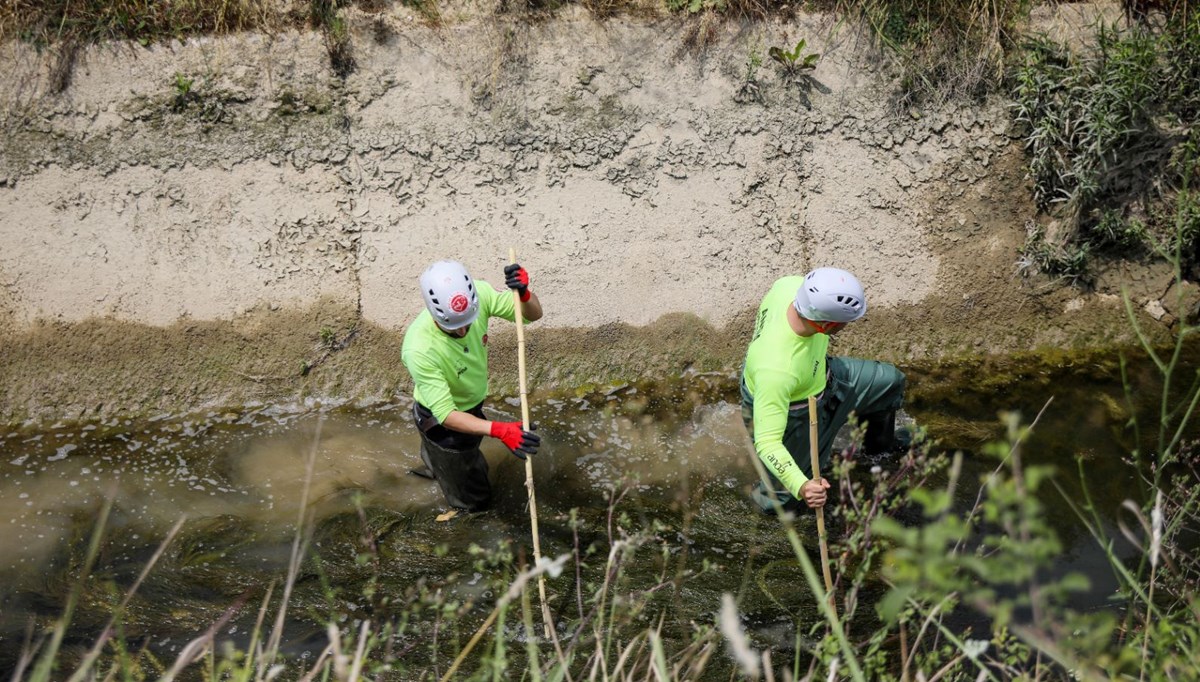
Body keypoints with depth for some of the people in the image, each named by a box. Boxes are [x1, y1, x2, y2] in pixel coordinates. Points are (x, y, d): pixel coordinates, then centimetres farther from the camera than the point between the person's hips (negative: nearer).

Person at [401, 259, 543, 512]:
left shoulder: (479, 294, -29)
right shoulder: (419, 350, -43)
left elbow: (534, 314, -18)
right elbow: (447, 416, -38)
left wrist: (524, 293, -42)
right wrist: (500, 431, -49)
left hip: (472, 405, 6)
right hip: (442, 421, -5)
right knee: (474, 500, 16)